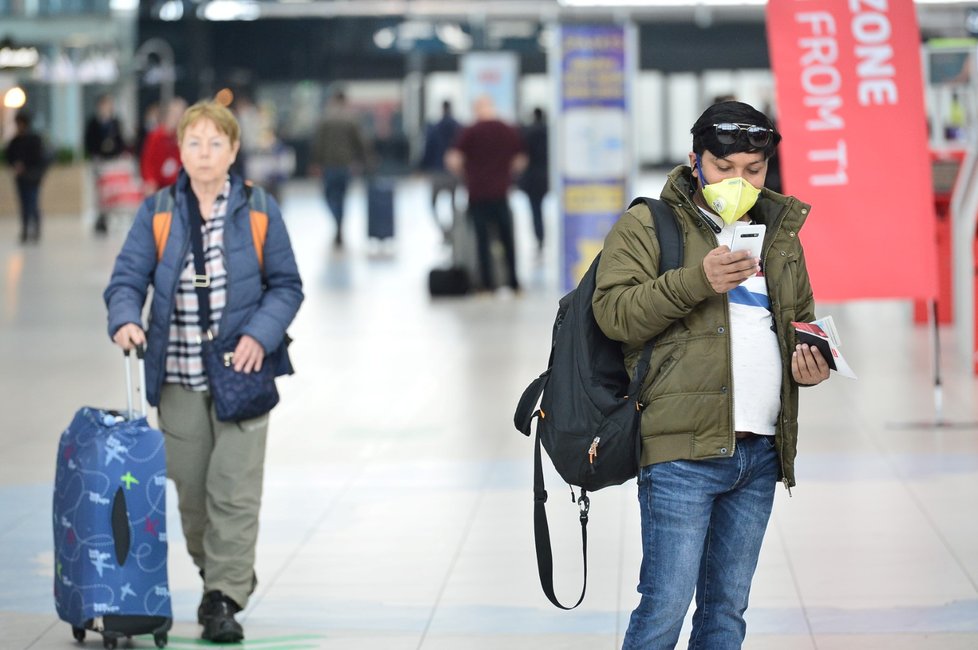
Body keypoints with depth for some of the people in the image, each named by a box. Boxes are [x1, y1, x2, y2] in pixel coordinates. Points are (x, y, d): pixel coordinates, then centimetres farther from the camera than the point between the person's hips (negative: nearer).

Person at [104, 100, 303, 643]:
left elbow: (286, 286, 4)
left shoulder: (259, 212, -1)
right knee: (190, 488, 8)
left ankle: (224, 599, -2)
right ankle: (219, 574, 31)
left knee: (233, 488, -8)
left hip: (241, 372, -2)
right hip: (178, 376, 2)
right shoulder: (157, 212, 1)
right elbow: (127, 279, -1)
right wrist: (125, 320, -23)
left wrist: (260, 335, -13)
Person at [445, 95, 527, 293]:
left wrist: (464, 175, 9)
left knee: (482, 239, 2)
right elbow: (520, 162, 8)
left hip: (477, 193, -3)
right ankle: (513, 282, 14)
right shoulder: (511, 132, 4)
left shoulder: (470, 132, -6)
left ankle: (487, 283, -1)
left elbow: (453, 161, -10)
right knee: (507, 238, 13)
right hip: (501, 193, 3)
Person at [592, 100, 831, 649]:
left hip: (761, 454, 6)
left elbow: (802, 320, 31)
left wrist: (812, 359, 9)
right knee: (667, 604, -10)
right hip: (683, 450, -6)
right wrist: (697, 280, -22)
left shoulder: (781, 236, 20)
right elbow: (613, 311, -10)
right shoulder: (648, 226, 1)